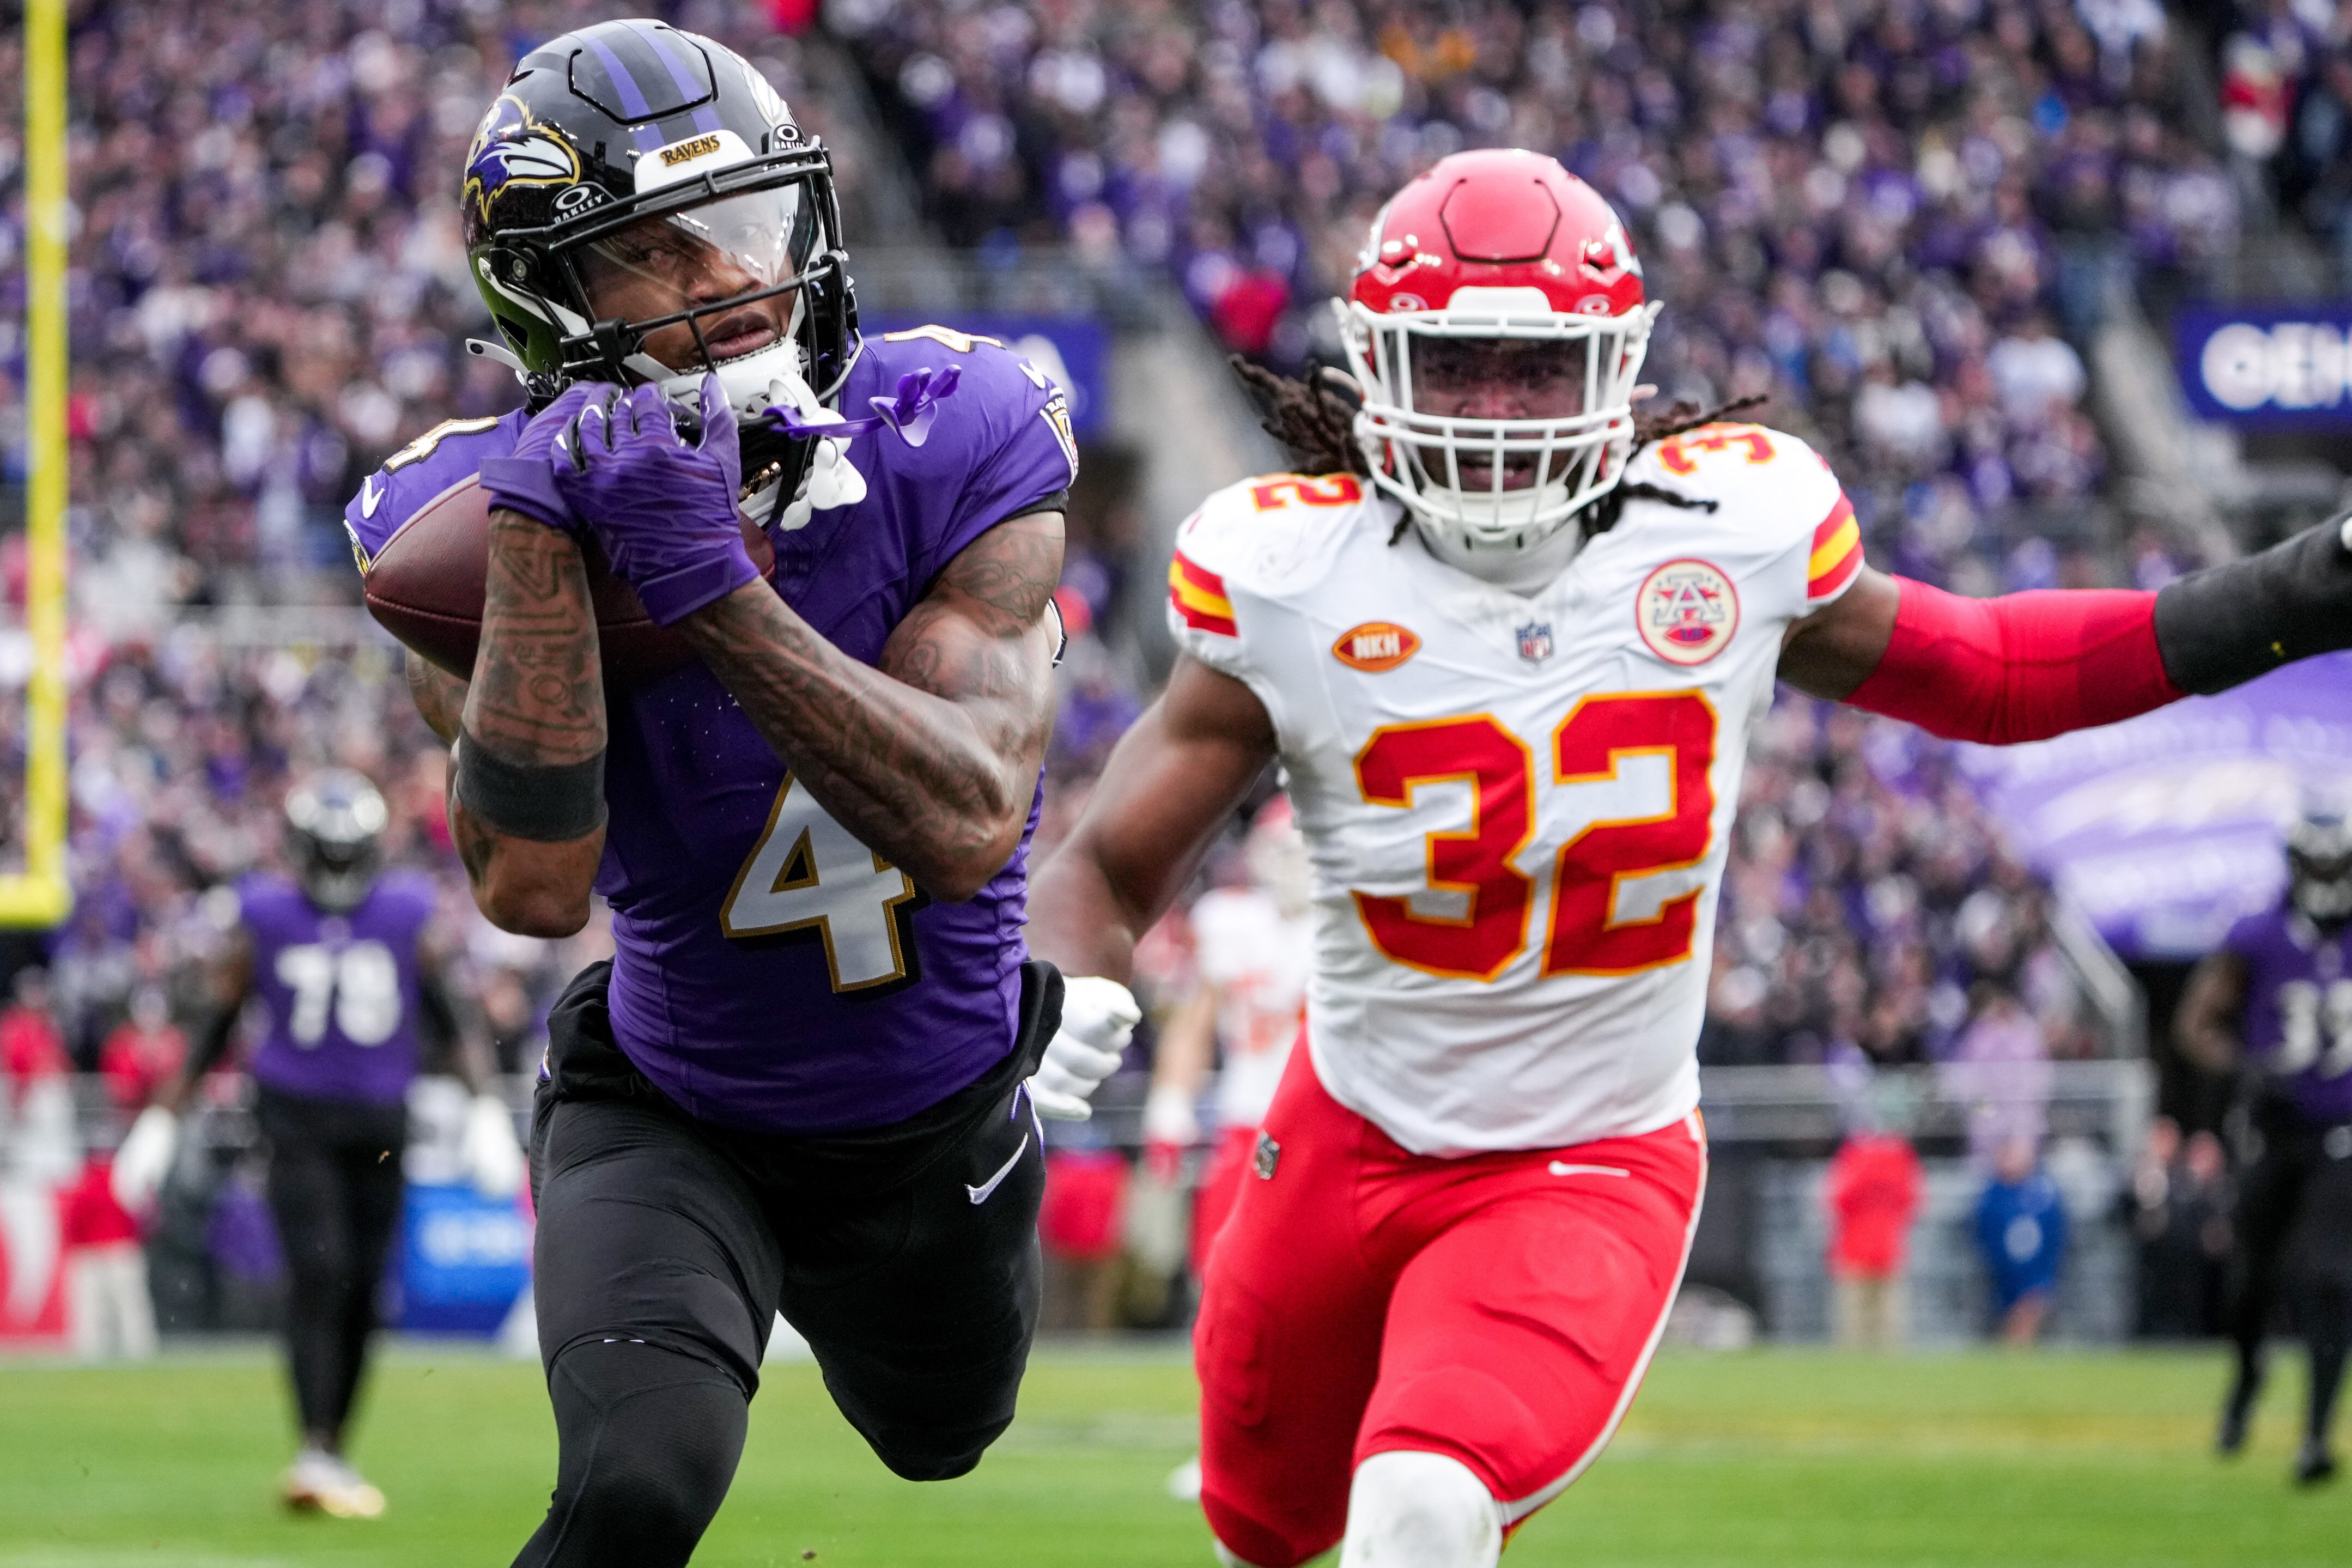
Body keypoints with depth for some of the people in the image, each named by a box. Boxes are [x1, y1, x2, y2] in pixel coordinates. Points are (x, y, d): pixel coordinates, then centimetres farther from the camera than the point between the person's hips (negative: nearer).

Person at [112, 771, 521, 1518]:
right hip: (298, 1118, -2)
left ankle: (331, 1458, 14)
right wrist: (161, 1121, 7)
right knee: (318, 1273, -18)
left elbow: (455, 1016, 5)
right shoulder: (264, 920, 1)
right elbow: (214, 1026, 8)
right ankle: (315, 1452, -23)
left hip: (378, 1121, 2)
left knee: (361, 1292, 3)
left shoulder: (406, 917, 3)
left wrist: (487, 1108, -6)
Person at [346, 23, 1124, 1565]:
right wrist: (543, 542, -42)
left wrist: (714, 582, -43)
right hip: (676, 1127, -2)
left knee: (941, 1437, 29)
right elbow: (534, 885, -34)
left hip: (937, 1133, 2)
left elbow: (966, 827, -34)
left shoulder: (955, 441, -23)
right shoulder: (477, 516, -23)